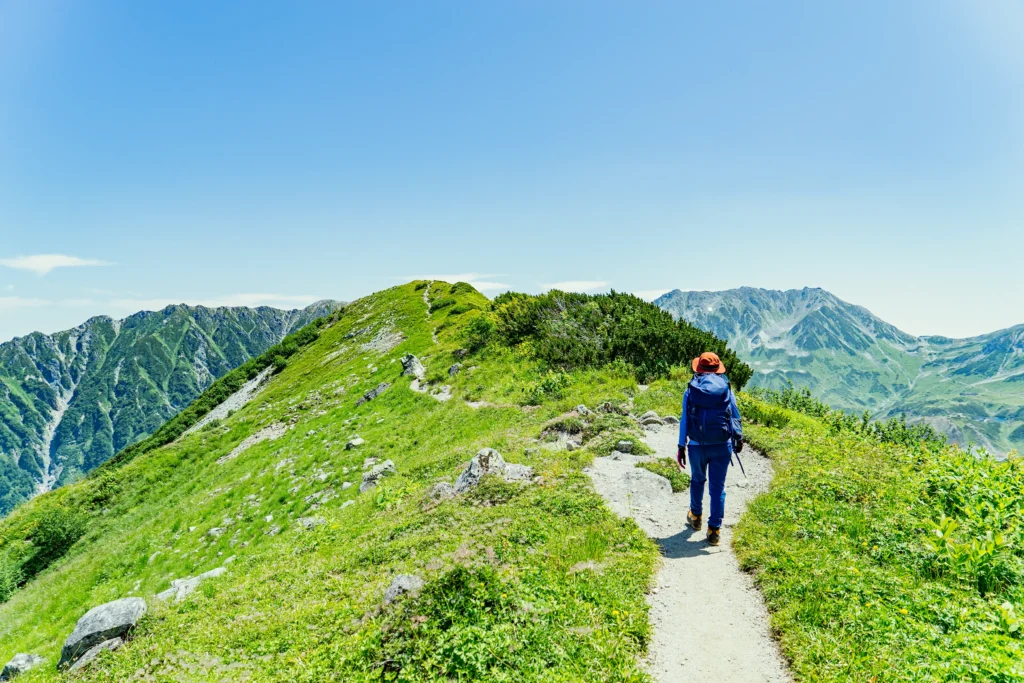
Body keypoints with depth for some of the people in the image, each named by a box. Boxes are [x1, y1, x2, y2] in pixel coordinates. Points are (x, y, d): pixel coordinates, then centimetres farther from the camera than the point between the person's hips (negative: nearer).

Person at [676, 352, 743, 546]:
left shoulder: (691, 390, -1)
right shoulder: (726, 389, 1)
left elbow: (684, 419, -2)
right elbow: (735, 416, 2)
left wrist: (681, 446, 1)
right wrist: (739, 438, 14)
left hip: (697, 446, 0)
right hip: (722, 446, 0)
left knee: (697, 480, 23)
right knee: (717, 487, 6)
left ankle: (695, 517, 38)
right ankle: (714, 530, 6)